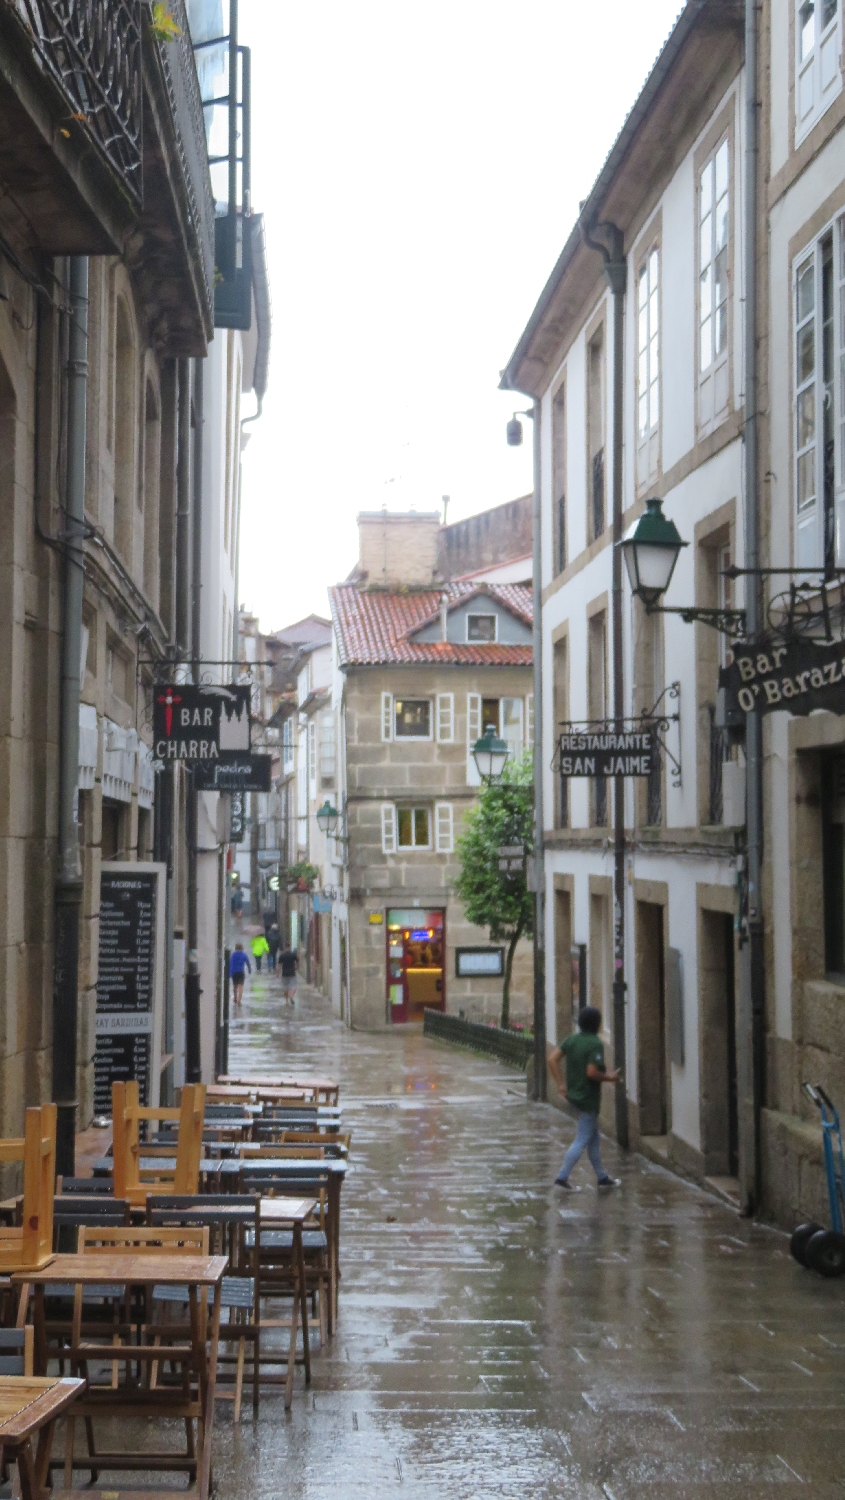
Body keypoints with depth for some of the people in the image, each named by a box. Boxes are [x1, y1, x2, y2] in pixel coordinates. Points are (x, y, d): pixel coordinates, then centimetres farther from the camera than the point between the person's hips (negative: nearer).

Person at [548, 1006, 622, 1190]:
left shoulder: (571, 1040, 4)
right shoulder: (596, 1044, -18)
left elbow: (552, 1060, 0)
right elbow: (591, 1072, -26)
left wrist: (561, 1084, 4)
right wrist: (609, 1078, -10)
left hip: (574, 1094, 8)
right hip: (589, 1097, -8)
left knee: (593, 1137, 18)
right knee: (582, 1140, -3)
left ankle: (602, 1176, 25)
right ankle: (562, 1177, -7)